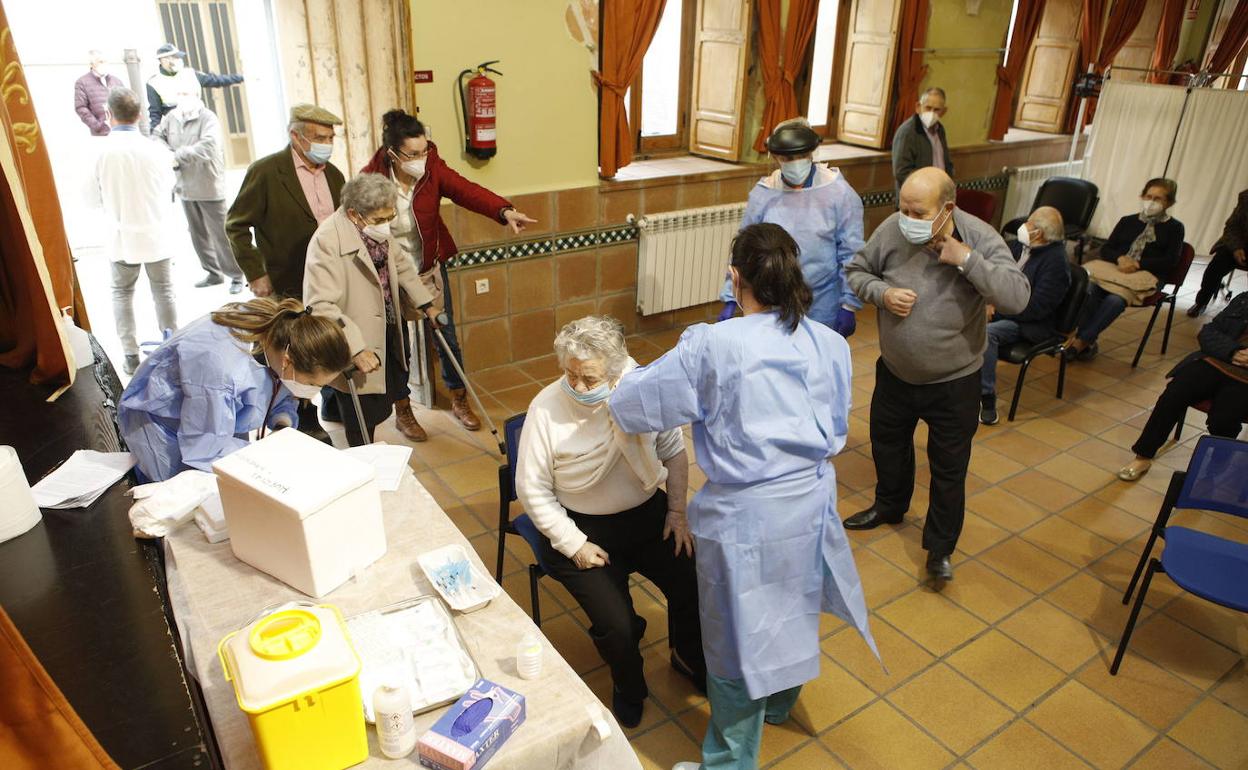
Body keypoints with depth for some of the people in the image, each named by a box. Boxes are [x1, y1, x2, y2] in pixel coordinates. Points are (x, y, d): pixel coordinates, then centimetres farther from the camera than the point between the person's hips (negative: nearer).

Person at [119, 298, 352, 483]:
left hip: (218, 415, 7)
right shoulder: (223, 367, -43)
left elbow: (281, 395, -1)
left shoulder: (282, 327, -21)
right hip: (162, 423, -6)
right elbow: (206, 449, -31)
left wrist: (283, 422, -20)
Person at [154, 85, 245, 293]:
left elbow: (208, 146, -26)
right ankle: (213, 273, 26)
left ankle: (237, 275, 8)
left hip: (209, 187, -6)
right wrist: (168, 153, -8)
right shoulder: (171, 117, 6)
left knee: (221, 233, -3)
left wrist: (177, 155, -24)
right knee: (198, 234, 13)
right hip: (186, 187, 6)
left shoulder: (207, 118, -13)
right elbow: (157, 136, 13)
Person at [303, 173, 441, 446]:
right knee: (364, 421, 6)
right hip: (356, 350, -7)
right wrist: (356, 349, -32)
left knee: (383, 406, 21)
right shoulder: (327, 241, -25)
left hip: (388, 333, 8)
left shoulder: (377, 230, -2)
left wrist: (427, 305, 12)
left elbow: (402, 267, 16)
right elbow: (320, 305, -29)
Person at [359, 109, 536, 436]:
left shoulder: (432, 167, -14)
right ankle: (403, 411, 30)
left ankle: (459, 400, 31)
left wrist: (504, 211, -43)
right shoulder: (371, 178, -19)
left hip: (431, 268, 2)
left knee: (446, 336, 10)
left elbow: (465, 190, -27)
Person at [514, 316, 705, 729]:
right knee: (617, 625, -17)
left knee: (696, 589, -12)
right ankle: (628, 688, 20)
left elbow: (674, 451, 4)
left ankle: (689, 658, 25)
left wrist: (677, 512, -2)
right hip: (584, 528, -3)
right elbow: (532, 490, -10)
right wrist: (575, 545, -13)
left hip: (648, 513, 3)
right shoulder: (546, 408, -18)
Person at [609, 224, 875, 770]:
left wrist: (627, 382, 12)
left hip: (744, 516, -6)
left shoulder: (712, 346, -17)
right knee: (793, 610, 28)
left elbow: (632, 405, -10)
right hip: (811, 504, 6)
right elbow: (837, 430, 9)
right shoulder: (830, 344, -2)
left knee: (740, 636, 11)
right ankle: (778, 704, 57)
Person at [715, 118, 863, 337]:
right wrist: (730, 300, -2)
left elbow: (850, 254, -7)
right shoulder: (762, 194, -3)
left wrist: (849, 306, -8)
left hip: (823, 310, -1)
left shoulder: (838, 192, -8)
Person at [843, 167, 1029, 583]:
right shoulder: (891, 230, -14)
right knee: (888, 444, 24)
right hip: (895, 372, 4)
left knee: (949, 470, 9)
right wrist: (882, 293, -19)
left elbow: (1017, 298, -29)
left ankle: (940, 549, 28)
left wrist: (966, 259, -34)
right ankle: (889, 506, 52)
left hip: (953, 381, -3)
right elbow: (856, 270, 1)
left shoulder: (980, 238, -20)